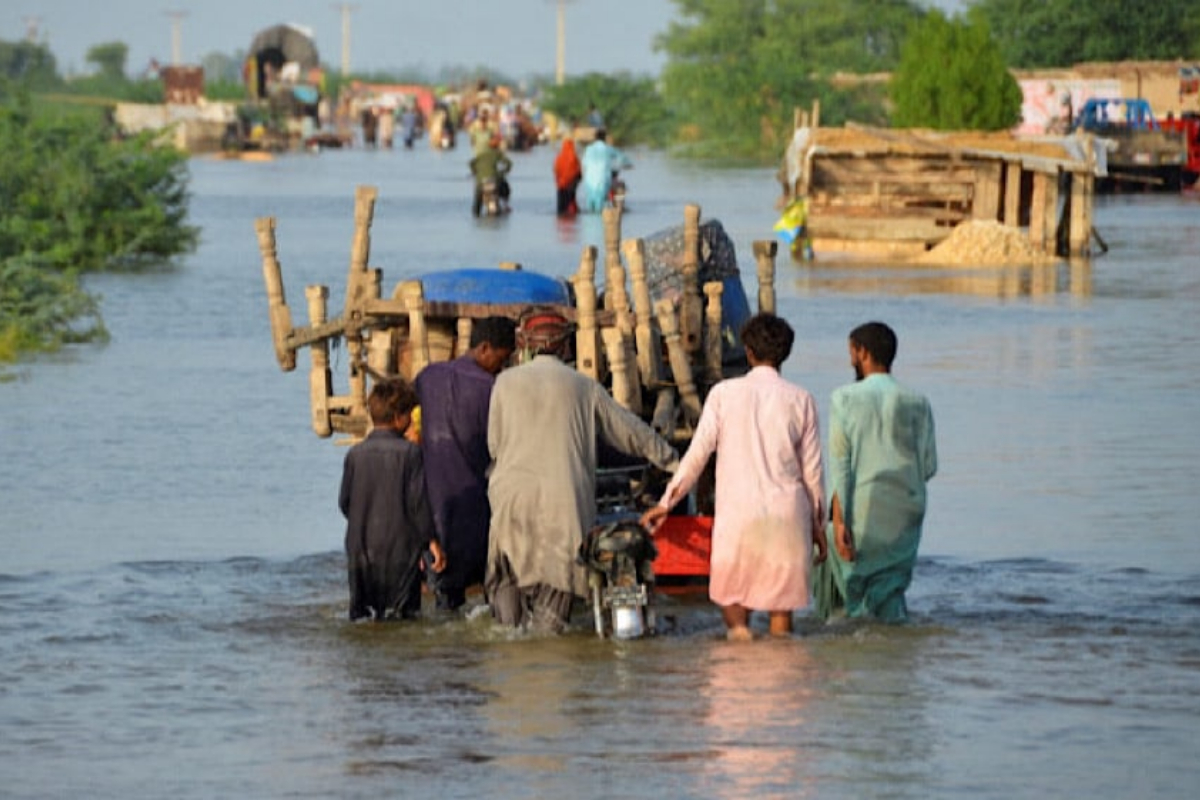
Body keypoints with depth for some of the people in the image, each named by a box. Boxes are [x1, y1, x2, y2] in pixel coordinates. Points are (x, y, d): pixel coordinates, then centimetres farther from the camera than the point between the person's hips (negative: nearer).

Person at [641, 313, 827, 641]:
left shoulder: (724, 393, 0)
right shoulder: (800, 400, 3)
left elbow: (698, 454, -1)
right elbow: (812, 469, 6)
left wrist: (666, 503, 8)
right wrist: (818, 524, 16)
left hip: (737, 513, -1)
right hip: (788, 515, 1)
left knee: (731, 595, 11)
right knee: (781, 605, 6)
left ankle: (737, 625, -16)